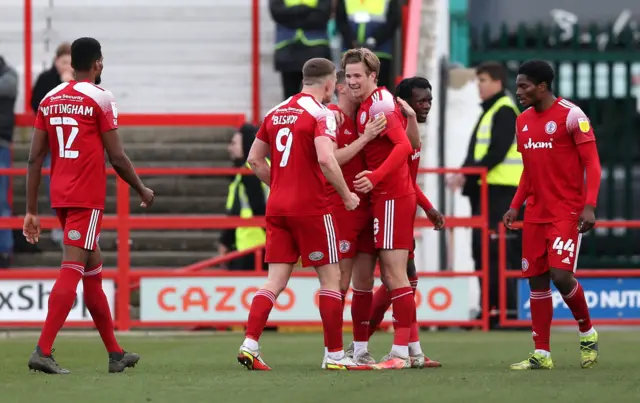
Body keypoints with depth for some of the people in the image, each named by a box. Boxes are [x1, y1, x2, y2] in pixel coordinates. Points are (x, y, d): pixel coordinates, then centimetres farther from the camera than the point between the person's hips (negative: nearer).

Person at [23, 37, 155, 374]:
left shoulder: (50, 100, 10)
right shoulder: (100, 98, -7)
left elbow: (35, 159, 8)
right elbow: (117, 158, -7)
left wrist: (31, 211, 11)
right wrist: (143, 191, 9)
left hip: (60, 195, 7)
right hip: (88, 197, -7)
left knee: (92, 270, 15)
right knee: (72, 270, -10)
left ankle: (115, 353, 24)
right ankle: (43, 351, -20)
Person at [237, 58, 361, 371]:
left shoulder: (276, 112, 12)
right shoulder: (321, 114, -10)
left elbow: (255, 160, 17)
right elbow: (325, 160, -24)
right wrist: (346, 195, -12)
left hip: (277, 205, 6)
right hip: (310, 208, -6)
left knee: (276, 280, 6)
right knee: (331, 278, 4)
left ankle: (249, 345, -8)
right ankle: (334, 355, 5)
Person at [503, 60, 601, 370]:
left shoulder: (571, 115, -10)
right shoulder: (523, 121, 12)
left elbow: (591, 163, -11)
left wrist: (589, 205, -20)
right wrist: (516, 205, 11)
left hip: (567, 213, -7)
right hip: (535, 214, 7)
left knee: (561, 275, -16)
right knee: (536, 280, 3)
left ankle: (587, 332, 9)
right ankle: (541, 354, 8)